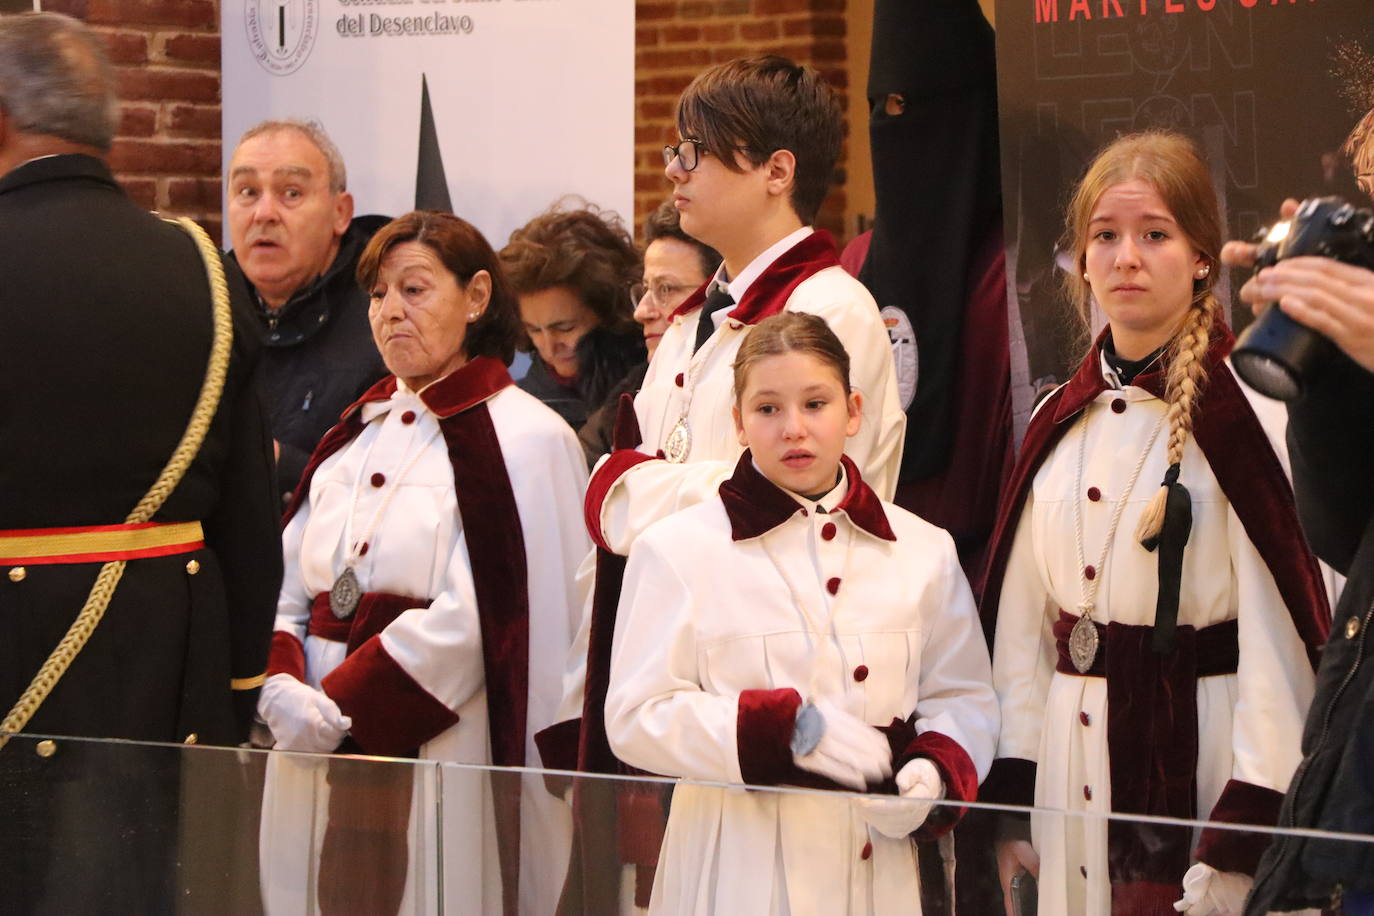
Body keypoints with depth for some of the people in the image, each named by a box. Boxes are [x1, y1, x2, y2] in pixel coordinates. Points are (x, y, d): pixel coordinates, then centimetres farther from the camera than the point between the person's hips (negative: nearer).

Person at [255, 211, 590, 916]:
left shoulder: (525, 439, -5)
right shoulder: (357, 433, 16)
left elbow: (472, 618, -14)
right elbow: (288, 586, 11)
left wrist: (340, 709, -16)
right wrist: (283, 688, -9)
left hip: (442, 746, -6)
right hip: (324, 753, 6)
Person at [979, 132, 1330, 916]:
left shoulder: (1252, 418, -10)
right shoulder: (1063, 423, 9)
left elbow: (1282, 639, -13)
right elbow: (1022, 622, 11)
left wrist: (1245, 834, -16)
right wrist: (1011, 796, 7)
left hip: (1197, 761, -5)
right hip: (1074, 763, 5)